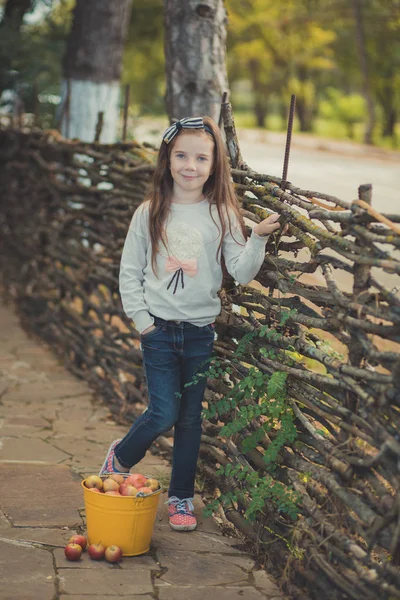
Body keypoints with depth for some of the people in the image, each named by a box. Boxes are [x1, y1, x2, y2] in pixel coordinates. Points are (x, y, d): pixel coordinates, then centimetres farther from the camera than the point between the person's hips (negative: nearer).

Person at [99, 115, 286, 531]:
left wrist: (259, 239, -23)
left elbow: (242, 273, -8)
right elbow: (129, 272, 2)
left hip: (201, 332, 1)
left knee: (190, 418, 10)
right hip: (159, 328, -1)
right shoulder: (150, 213, -2)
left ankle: (181, 498, 24)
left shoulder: (222, 215, -2)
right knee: (164, 413, -5)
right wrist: (142, 319, -4)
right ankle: (121, 456, 25)